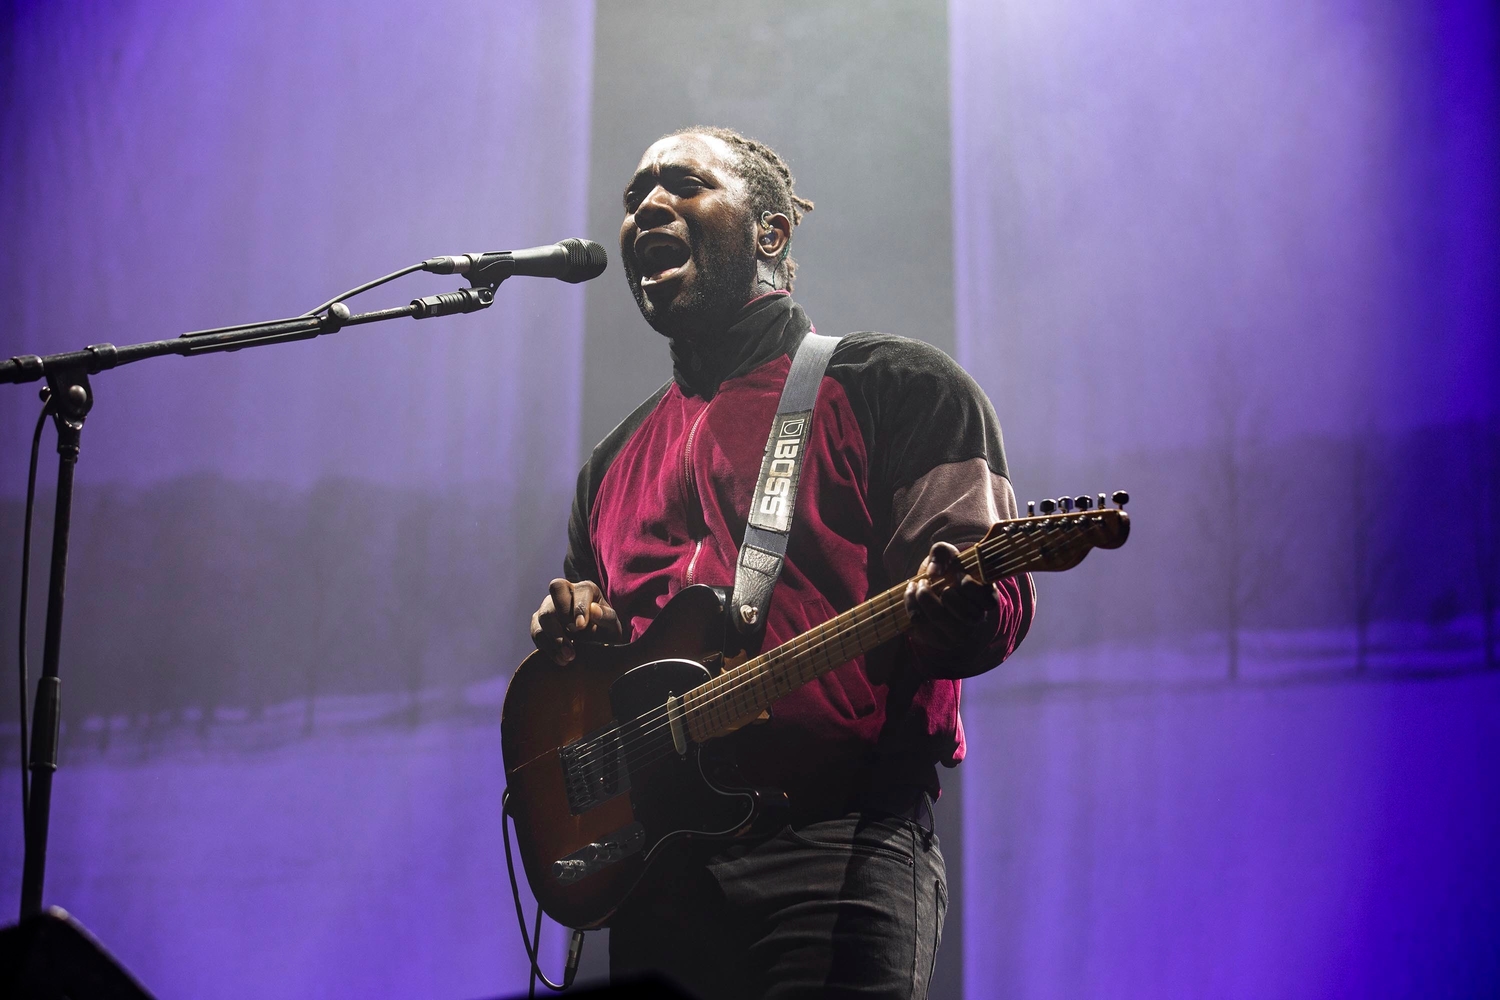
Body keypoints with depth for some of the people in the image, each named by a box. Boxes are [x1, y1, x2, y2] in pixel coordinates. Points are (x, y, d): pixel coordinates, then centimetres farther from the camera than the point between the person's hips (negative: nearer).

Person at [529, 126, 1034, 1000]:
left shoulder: (898, 385, 5)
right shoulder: (617, 458, 23)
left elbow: (998, 600, -5)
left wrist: (956, 611, -28)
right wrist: (575, 632, 6)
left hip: (838, 844, -5)